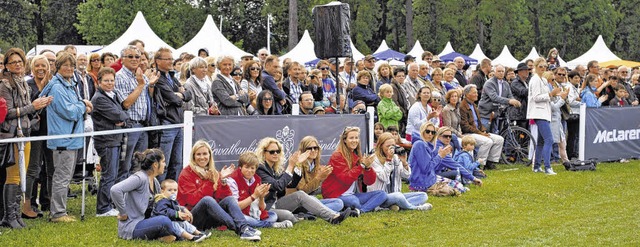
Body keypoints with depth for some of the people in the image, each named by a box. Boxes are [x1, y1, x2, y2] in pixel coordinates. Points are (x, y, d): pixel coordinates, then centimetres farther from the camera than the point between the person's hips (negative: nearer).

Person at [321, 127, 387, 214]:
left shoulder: (357, 156, 11)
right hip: (337, 196, -8)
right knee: (354, 200, -39)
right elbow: (346, 179, -19)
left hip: (354, 195, 8)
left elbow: (370, 181, 4)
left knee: (382, 194, -10)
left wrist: (368, 167, -15)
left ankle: (360, 210, -26)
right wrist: (362, 165, -22)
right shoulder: (337, 156, -8)